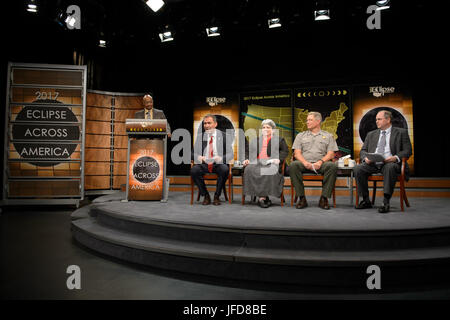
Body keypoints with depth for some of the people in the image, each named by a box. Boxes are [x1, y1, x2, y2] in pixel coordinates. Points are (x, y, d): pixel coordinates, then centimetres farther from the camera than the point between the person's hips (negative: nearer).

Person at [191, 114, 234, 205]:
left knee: (225, 169, -35)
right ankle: (205, 196, -10)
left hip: (218, 164, -2)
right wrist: (199, 157, -16)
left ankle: (217, 196, -14)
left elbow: (230, 154, 0)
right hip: (203, 164, 2)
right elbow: (194, 153, 9)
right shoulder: (200, 137, 14)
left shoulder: (224, 136, 7)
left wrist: (220, 158, -22)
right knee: (193, 170, -29)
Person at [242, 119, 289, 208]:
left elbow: (285, 151, 10)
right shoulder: (255, 140, 32)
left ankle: (262, 197, -32)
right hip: (256, 162, 2)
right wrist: (246, 159, 2)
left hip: (271, 163, -2)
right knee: (250, 170, -32)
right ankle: (261, 197, -32)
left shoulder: (279, 139, 23)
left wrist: (278, 159, -9)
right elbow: (248, 151, 24)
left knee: (270, 171, -38)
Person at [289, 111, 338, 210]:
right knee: (293, 166, -32)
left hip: (321, 164, 0)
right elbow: (297, 153, 9)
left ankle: (324, 198, -25)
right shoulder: (301, 135, 21)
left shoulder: (328, 136, 18)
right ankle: (302, 198, -27)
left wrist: (320, 162, -14)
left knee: (332, 166, -33)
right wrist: (305, 162, -12)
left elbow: (331, 154, 6)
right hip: (304, 163, 1)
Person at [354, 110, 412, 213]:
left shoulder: (401, 132, 12)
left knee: (390, 167, -39)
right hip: (373, 163, 4)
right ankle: (366, 201, -14)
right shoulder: (371, 134, 23)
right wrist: (365, 158, -6)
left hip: (390, 163, -3)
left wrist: (396, 157, -17)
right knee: (357, 169, -26)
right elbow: (363, 150, 19)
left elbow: (408, 151, 4)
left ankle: (386, 202, -33)